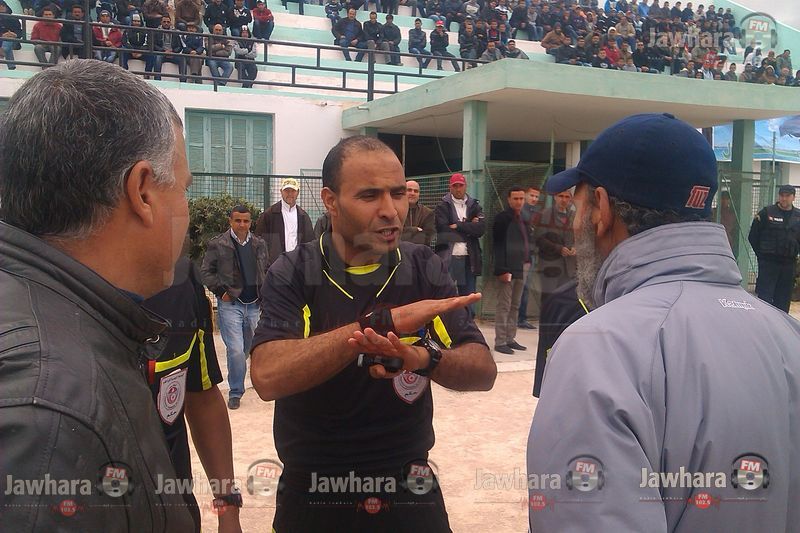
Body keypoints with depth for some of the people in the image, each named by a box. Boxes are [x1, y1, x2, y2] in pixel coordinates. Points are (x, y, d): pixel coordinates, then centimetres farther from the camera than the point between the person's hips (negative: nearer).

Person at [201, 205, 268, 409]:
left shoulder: (259, 244, 9)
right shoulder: (217, 244, -3)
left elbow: (265, 270, 18)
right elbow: (206, 272, 0)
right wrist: (220, 291, -8)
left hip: (254, 304, 5)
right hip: (230, 303, -4)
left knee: (248, 348, 15)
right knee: (235, 350, -11)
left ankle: (237, 386, 36)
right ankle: (235, 392, 3)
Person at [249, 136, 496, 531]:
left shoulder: (425, 270, -4)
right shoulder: (292, 274, -11)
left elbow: (484, 371, -10)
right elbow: (267, 377, -27)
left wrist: (425, 359, -32)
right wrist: (384, 321, -33)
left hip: (408, 488, 2)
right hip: (312, 491, -1)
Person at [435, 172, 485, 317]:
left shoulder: (474, 206, 13)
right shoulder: (443, 206, 4)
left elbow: (481, 228, -3)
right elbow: (443, 229, -10)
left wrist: (457, 226, -9)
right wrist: (468, 227, -6)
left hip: (469, 258, 3)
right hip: (448, 258, -3)